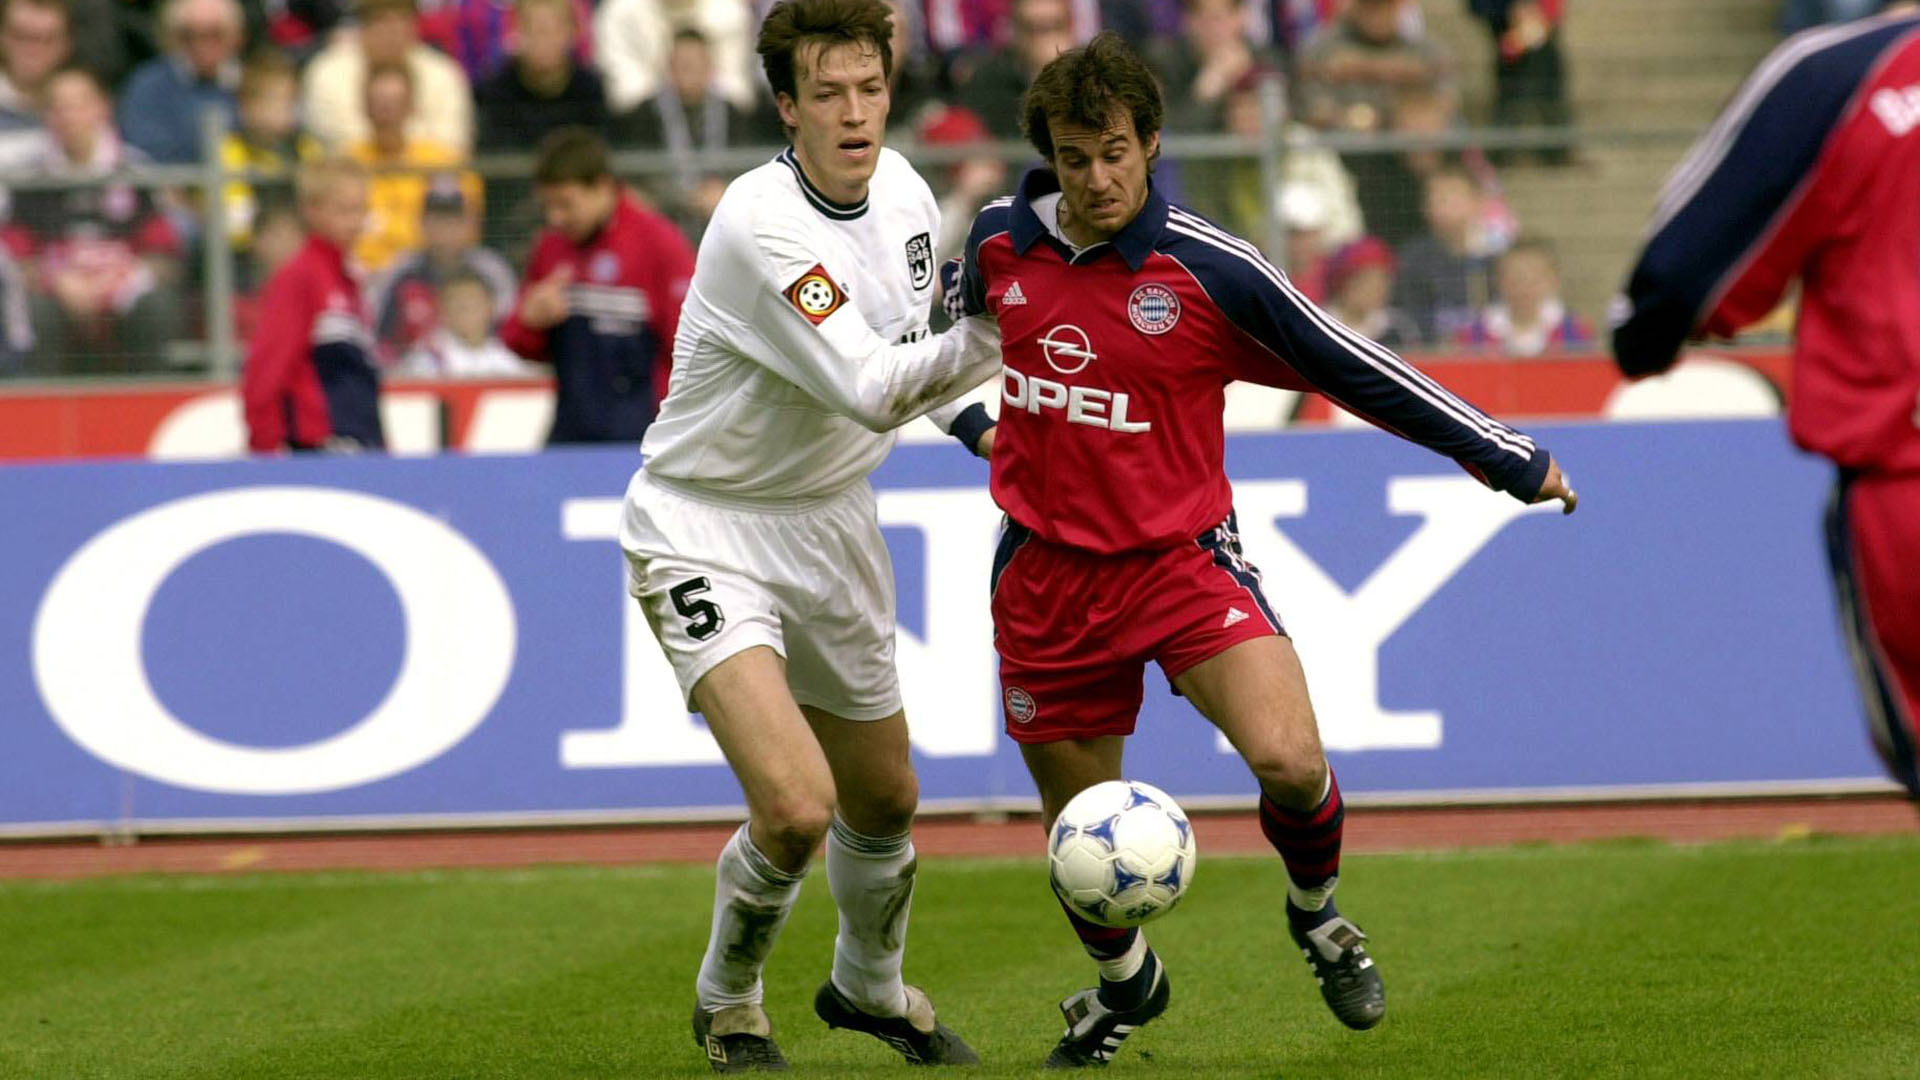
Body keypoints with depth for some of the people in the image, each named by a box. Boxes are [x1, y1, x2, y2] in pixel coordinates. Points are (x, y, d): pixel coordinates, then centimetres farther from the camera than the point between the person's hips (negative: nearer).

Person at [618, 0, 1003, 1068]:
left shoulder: (904, 188, -2)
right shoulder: (760, 226, -26)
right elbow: (867, 388, -30)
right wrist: (988, 338, -38)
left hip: (831, 526, 7)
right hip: (705, 528, -7)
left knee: (885, 798, 18)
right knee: (796, 806, -22)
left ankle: (870, 984, 49)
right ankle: (728, 1000, 7)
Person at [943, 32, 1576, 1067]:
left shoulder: (1210, 270, -13)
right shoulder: (1002, 240, -3)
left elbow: (1351, 368, -5)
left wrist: (1510, 457, -1)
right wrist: (966, 414, 34)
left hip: (1180, 557, -3)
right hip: (1044, 575, 3)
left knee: (1289, 761, -25)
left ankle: (1316, 912, 8)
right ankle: (1123, 983, 42)